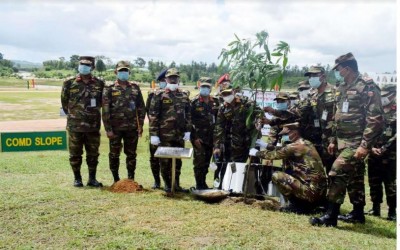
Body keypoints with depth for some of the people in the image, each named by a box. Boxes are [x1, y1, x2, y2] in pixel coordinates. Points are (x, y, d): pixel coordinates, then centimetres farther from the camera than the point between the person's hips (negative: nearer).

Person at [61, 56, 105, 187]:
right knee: (75, 154, 6)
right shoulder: (70, 83, 0)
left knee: (93, 154, 8)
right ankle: (77, 179, 20)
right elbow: (64, 102, 11)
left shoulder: (99, 84, 3)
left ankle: (92, 179, 20)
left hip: (93, 126, 1)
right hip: (75, 125, -1)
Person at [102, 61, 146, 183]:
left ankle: (131, 179, 21)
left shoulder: (135, 88, 7)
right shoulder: (109, 89, -1)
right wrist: (108, 129, -10)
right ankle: (116, 180, 20)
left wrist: (140, 124, 3)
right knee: (114, 154, 7)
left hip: (132, 127, 2)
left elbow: (141, 107, 9)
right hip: (115, 128, -2)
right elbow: (105, 111, -5)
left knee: (131, 154, 9)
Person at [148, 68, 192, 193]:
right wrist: (153, 134, -11)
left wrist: (188, 130, 5)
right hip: (165, 134, -4)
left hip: (180, 135, 4)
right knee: (165, 160, 4)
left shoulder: (184, 96, 11)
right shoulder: (159, 96, -3)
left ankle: (176, 184, 21)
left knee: (178, 160, 10)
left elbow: (188, 114, 13)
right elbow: (153, 116, -6)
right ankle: (167, 184, 16)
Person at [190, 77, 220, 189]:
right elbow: (190, 120, -8)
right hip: (198, 138, -4)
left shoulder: (215, 102, 10)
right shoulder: (194, 102, -4)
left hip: (211, 138, 5)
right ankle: (199, 185, 5)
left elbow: (218, 120, 13)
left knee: (207, 162, 11)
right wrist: (195, 137, -13)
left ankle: (203, 183, 24)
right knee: (199, 162, -4)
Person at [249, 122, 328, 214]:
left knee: (276, 176, -9)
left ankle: (296, 205, 0)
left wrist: (257, 152, 14)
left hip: (311, 191, -9)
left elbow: (274, 154, -3)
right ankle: (307, 204, 16)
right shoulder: (307, 144, 15)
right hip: (320, 191, 9)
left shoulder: (295, 146, -12)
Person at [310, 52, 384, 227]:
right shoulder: (342, 88, 14)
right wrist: (333, 140, 19)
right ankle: (358, 213, 28)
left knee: (337, 173, -15)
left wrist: (365, 145, -23)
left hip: (356, 142, -9)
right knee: (354, 178, 16)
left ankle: (331, 216, -9)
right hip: (343, 142, 9)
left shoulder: (367, 87, -12)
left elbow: (375, 120, -18)